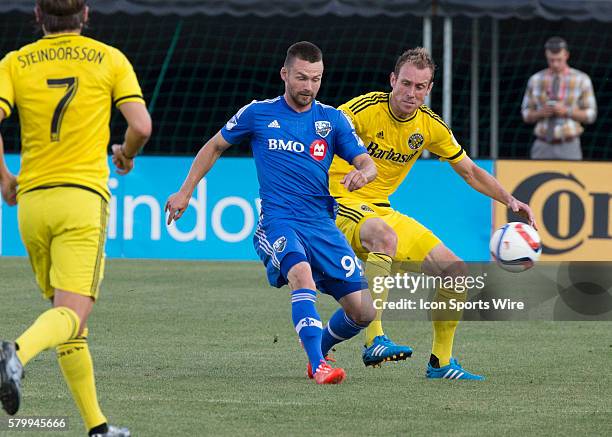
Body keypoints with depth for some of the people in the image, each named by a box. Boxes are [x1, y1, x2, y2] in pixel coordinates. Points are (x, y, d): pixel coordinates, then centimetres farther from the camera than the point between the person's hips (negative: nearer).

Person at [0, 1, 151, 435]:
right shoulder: (110, 59, 4)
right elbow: (141, 125, -4)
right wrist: (126, 155, 19)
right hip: (83, 197, -3)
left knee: (68, 313, 14)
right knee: (72, 313, -12)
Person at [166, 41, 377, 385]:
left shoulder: (333, 119, 8)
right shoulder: (258, 114, 5)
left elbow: (369, 164, 4)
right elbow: (215, 147, 18)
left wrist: (362, 173, -20)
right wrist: (186, 192, 15)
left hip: (323, 224, 3)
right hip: (278, 223, -3)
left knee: (363, 311, -4)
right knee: (302, 273, -36)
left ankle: (320, 349, 27)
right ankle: (318, 367, -41)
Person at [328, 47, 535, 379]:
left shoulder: (430, 126, 3)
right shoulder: (364, 109, -16)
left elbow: (469, 171, 15)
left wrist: (509, 200, 2)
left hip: (382, 211, 7)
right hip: (343, 206, -7)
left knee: (455, 271, -1)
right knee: (385, 236, -41)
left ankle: (441, 362, 15)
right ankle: (374, 341, -43)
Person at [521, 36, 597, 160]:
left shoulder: (581, 79, 3)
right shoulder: (535, 79, 9)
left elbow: (590, 115, 2)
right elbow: (526, 115, 12)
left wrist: (567, 111, -15)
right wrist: (541, 113, -10)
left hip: (568, 148, -2)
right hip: (543, 147, 2)